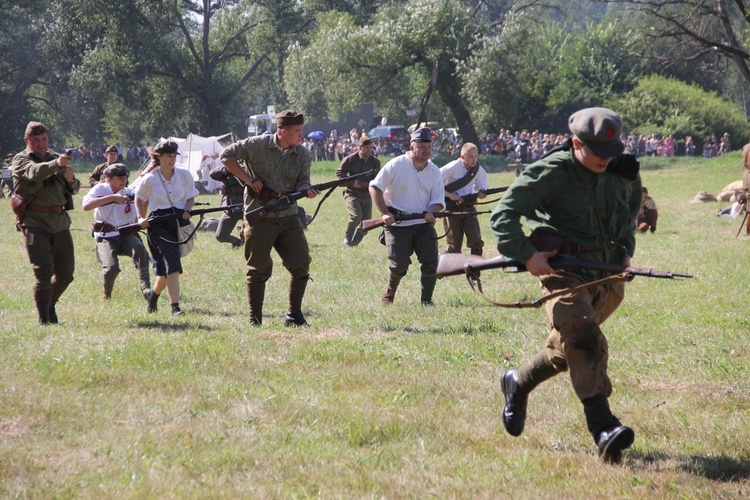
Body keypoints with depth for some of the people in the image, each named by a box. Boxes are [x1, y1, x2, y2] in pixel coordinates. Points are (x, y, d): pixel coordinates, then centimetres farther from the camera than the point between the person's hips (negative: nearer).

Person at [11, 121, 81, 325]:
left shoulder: (57, 158, 17)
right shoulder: (20, 160, 0)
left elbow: (74, 189, 16)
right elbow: (35, 172, -23)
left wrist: (71, 180, -8)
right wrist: (56, 165, -41)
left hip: (60, 221, 5)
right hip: (34, 221, -5)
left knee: (66, 272, 8)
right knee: (43, 270, -14)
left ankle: (50, 304, 33)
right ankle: (43, 319, -7)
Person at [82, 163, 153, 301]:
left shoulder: (130, 193, 8)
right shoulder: (100, 189, -3)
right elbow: (86, 205, -24)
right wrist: (112, 198, -28)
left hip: (126, 235, 3)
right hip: (106, 237, -3)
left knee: (139, 248, -31)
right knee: (111, 268, -24)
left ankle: (146, 289, -35)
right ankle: (107, 295, 9)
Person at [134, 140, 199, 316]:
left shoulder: (184, 175, 4)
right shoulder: (150, 179, -1)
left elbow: (191, 198, 10)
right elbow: (139, 199, 13)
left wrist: (187, 211, -10)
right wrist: (141, 218, -1)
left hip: (179, 223, 3)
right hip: (158, 226, -3)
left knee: (165, 270, 7)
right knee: (172, 264, -19)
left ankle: (154, 295, 37)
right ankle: (175, 306, -20)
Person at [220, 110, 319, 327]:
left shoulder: (303, 154, 4)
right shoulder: (258, 145, -8)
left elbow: (302, 182, 0)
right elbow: (227, 155, -2)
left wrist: (308, 191, -23)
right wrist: (247, 179, -9)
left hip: (288, 217, 4)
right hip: (260, 217, -4)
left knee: (301, 264, -1)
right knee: (259, 268, 0)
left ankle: (294, 315, 12)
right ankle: (255, 321, 8)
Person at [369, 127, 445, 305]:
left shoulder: (434, 171, 7)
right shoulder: (396, 165, -5)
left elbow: (438, 199, 7)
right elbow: (375, 188, -4)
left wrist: (431, 212, -17)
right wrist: (385, 213, -13)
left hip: (424, 224, 4)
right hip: (397, 225, -4)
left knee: (431, 262, -7)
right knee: (399, 264, -10)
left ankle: (426, 301, 6)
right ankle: (389, 293, 20)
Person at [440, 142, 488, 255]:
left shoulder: (478, 169, -1)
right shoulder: (453, 167, -15)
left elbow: (481, 185, 15)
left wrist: (481, 192, -9)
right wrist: (450, 195, -23)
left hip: (469, 207, 4)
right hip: (452, 207, -4)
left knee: (476, 242, -8)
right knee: (454, 247, -1)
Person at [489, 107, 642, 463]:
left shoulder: (620, 174, 5)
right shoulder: (551, 173, -13)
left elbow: (630, 208, 28)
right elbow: (503, 214, -13)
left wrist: (625, 248, 16)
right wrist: (526, 254, -23)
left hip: (604, 271, 7)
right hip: (562, 268, -7)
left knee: (567, 348, 13)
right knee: (584, 340, -23)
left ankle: (517, 384, 40)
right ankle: (603, 428, -31)